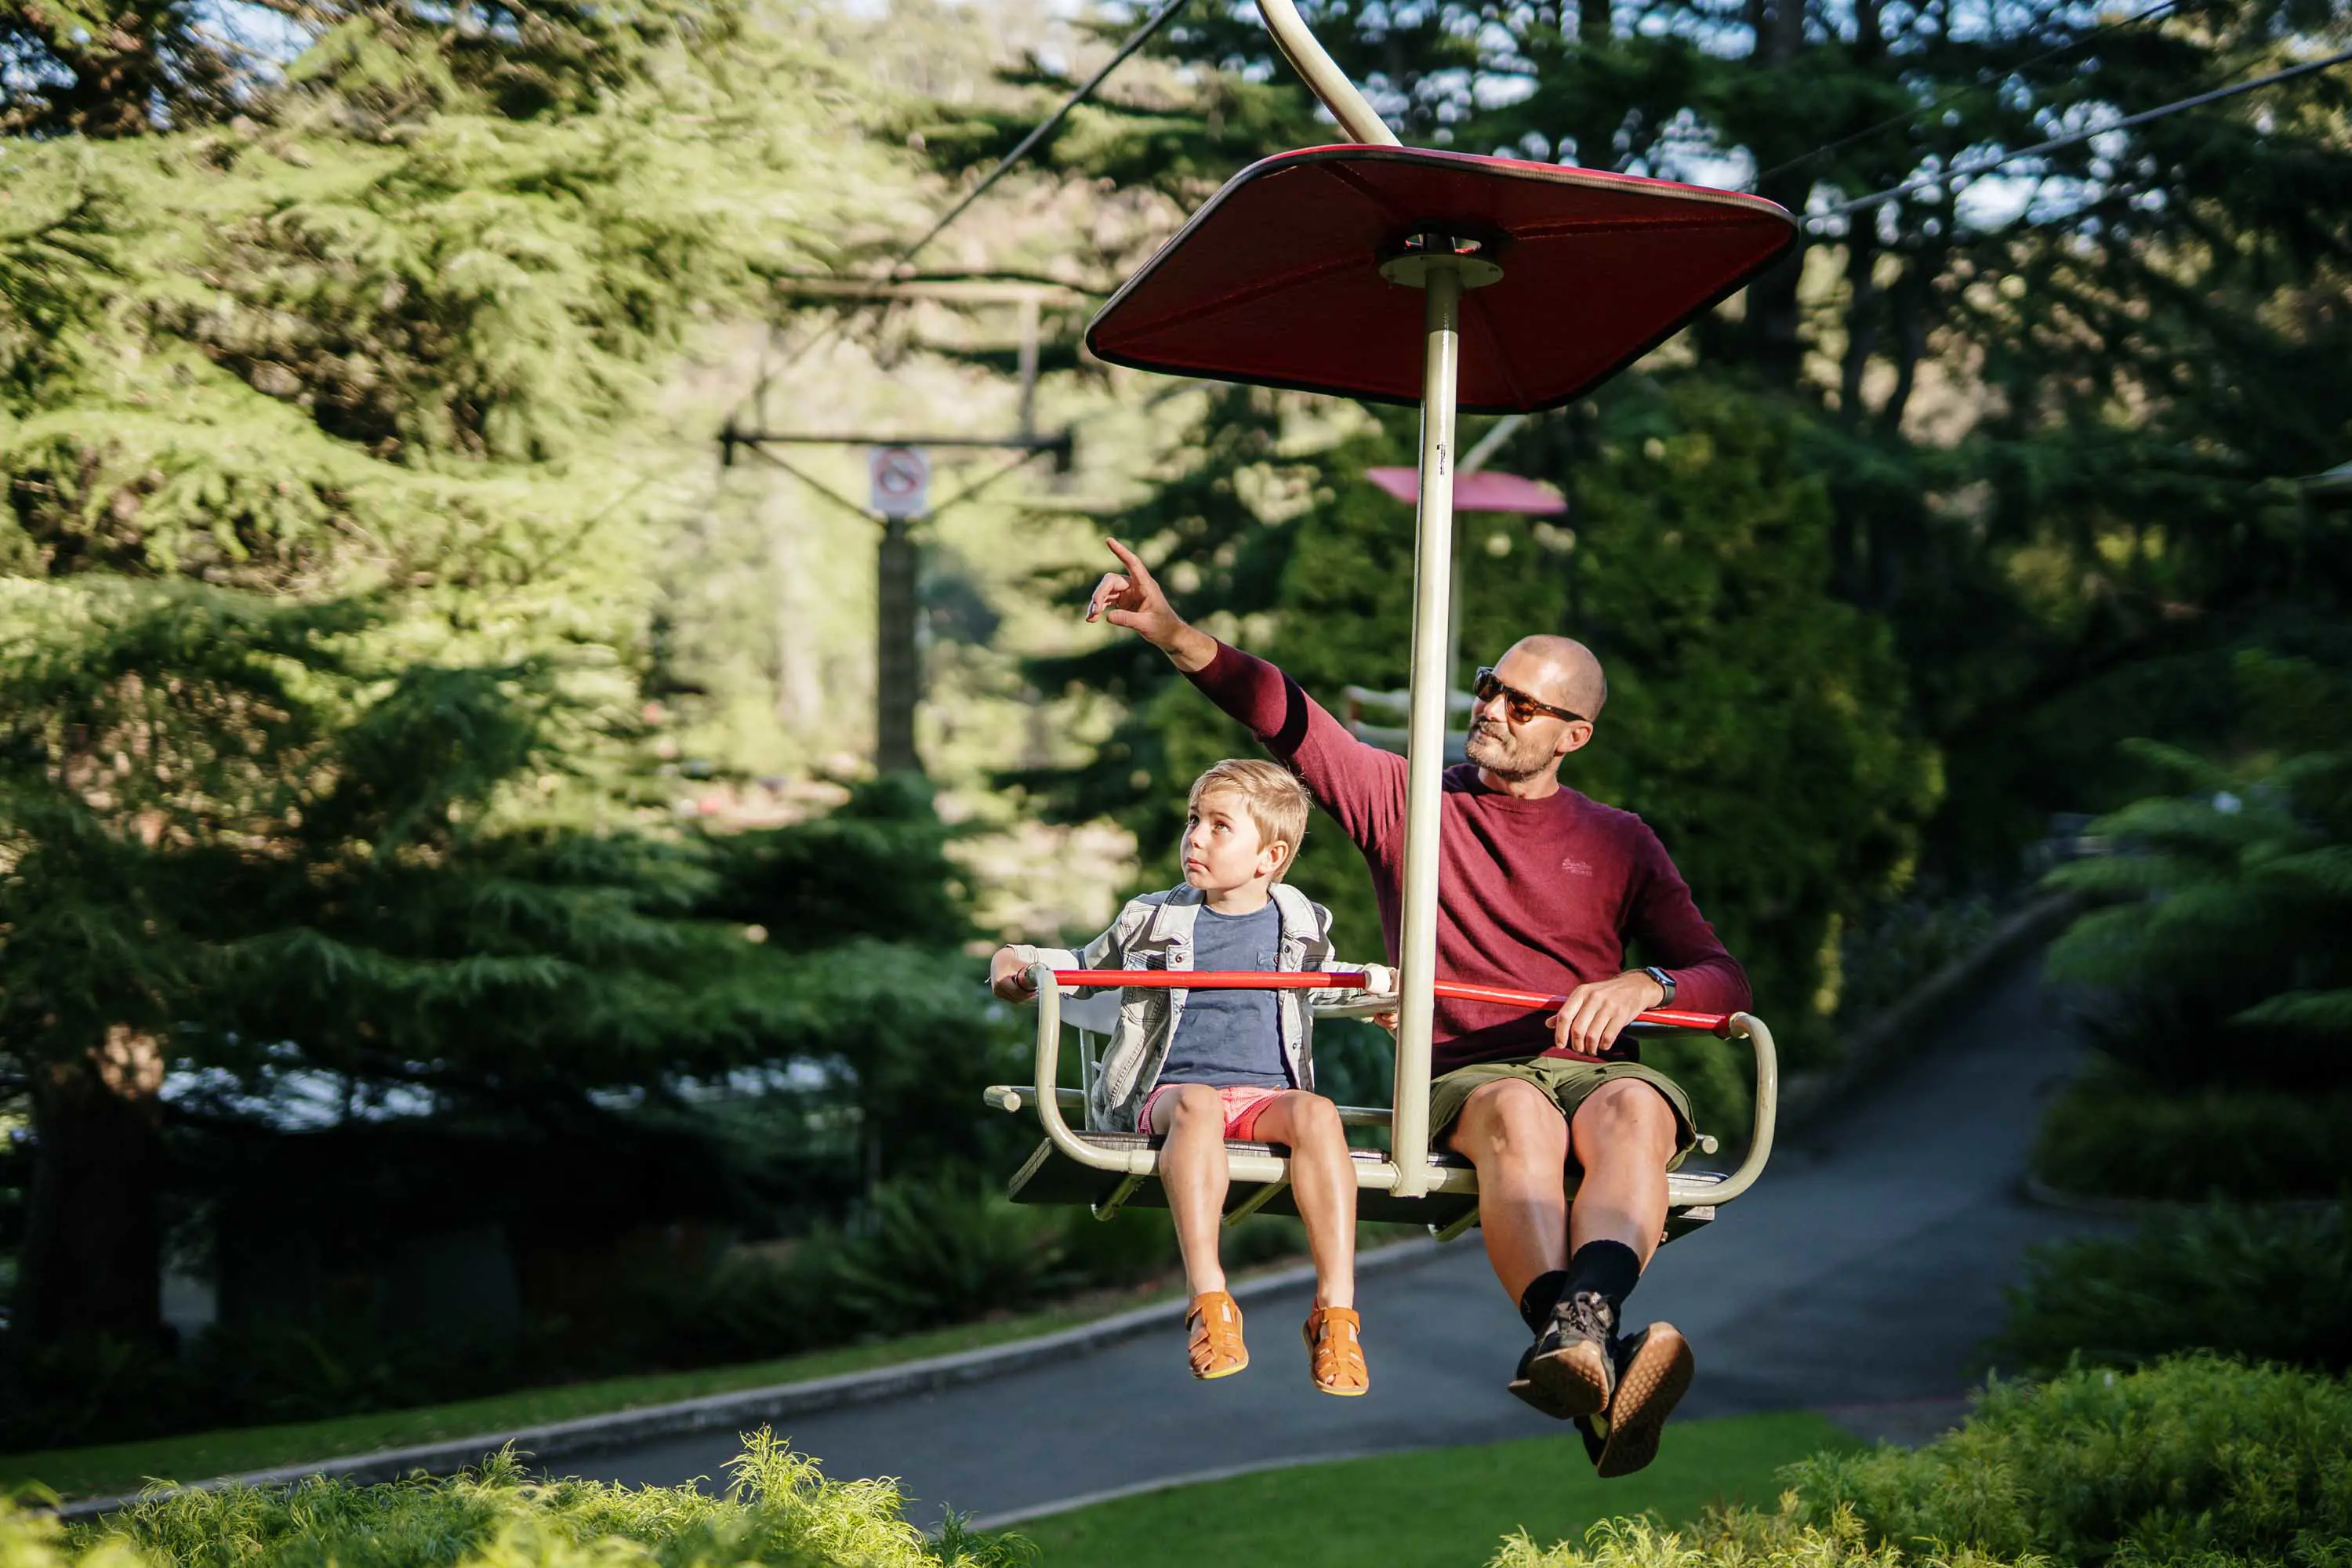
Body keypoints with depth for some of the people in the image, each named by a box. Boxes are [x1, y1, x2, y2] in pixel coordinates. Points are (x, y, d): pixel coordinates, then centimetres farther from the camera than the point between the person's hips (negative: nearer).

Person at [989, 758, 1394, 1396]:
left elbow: (1319, 984, 36)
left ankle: (1335, 1311, -36)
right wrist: (1017, 961, 9)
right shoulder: (1152, 920, 11)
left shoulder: (1302, 927, 15)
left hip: (1268, 1093, 1)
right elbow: (1086, 968, 25)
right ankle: (1209, 1303, -45)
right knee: (1196, 1104, -39)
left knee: (1318, 1114, -34)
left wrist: (1376, 985, 19)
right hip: (1170, 1087, -1)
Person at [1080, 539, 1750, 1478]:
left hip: (1599, 1070, 1)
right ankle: (1597, 1368, -65)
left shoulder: (1618, 843, 18)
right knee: (1518, 1114, -38)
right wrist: (1176, 635, -12)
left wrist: (1644, 987, -11)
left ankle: (1579, 1326, -66)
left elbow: (1724, 981, 13)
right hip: (1470, 1075, -1)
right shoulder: (1406, 800, 16)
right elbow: (1285, 718, 4)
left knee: (1634, 1110, -37)